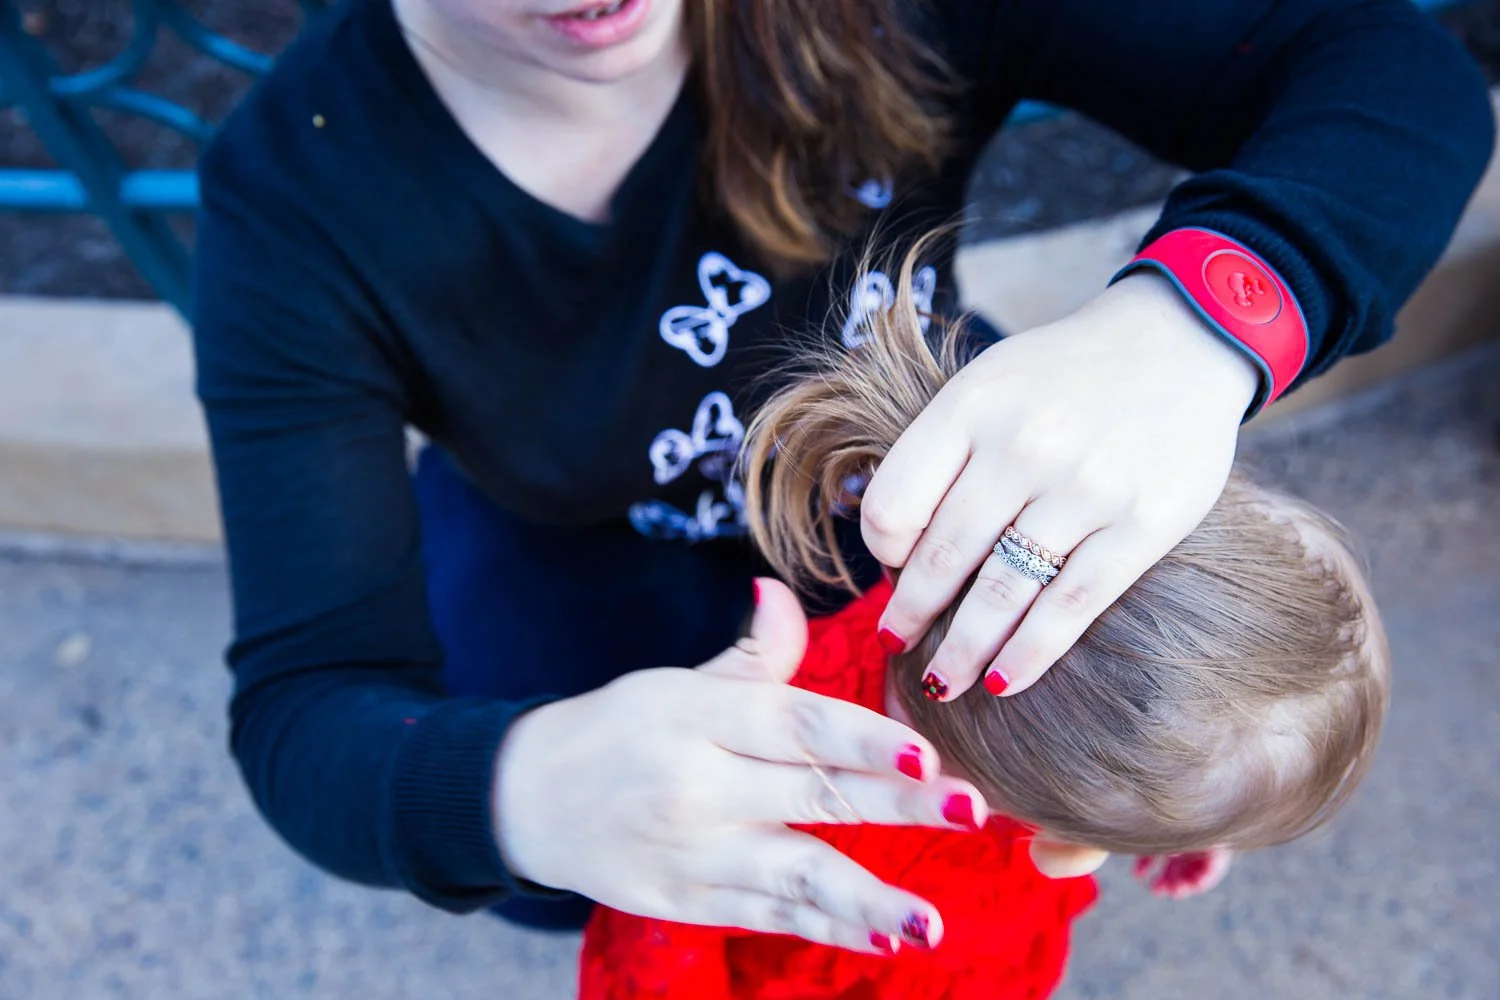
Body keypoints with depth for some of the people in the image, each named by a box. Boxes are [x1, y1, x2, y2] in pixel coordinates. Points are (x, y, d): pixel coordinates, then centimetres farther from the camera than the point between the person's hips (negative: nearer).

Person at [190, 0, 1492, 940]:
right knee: (553, 875, -17)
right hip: (579, 545, 0)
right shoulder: (297, 204, -32)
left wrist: (1198, 319, -54)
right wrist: (522, 792, -58)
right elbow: (304, 708, -33)